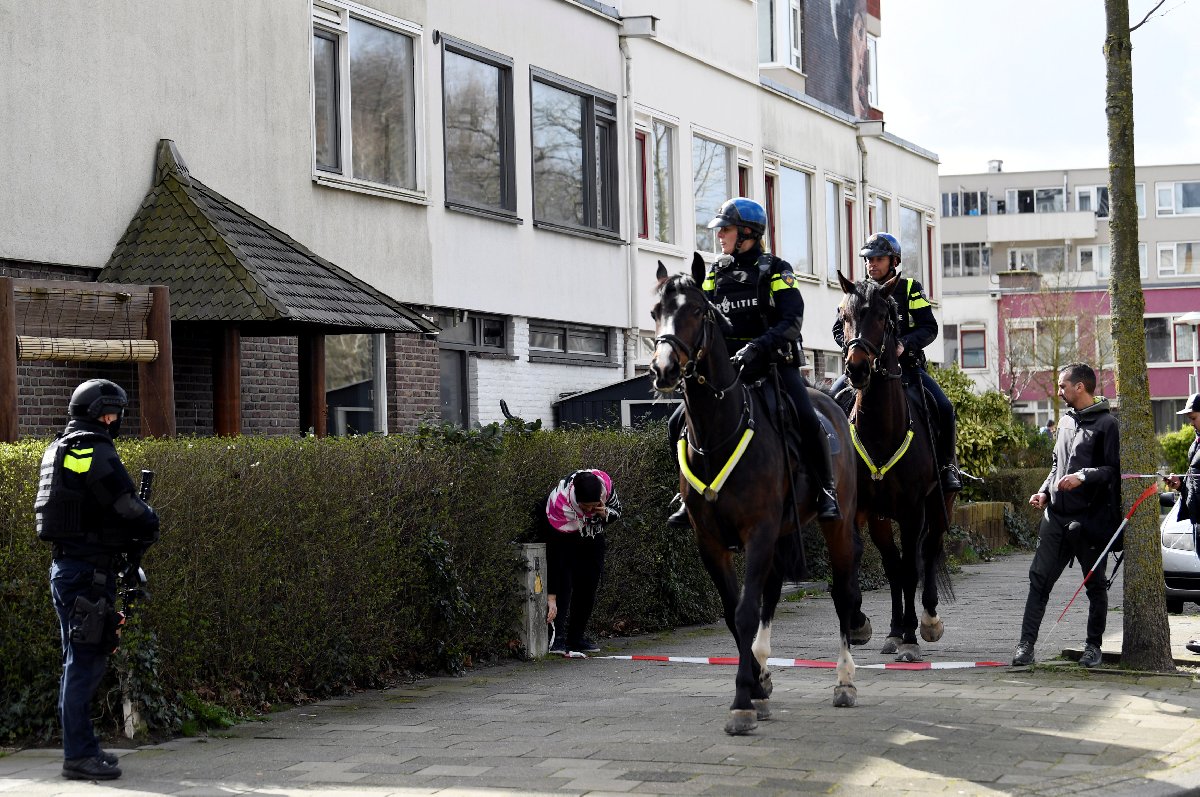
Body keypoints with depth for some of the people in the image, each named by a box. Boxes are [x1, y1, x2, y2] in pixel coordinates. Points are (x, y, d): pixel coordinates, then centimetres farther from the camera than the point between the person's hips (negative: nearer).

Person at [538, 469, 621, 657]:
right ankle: (558, 639, -24)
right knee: (564, 585, -20)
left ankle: (578, 637, 11)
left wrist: (605, 513, -33)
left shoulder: (605, 483, -30)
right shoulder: (559, 505, -41)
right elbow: (554, 554, -37)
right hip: (564, 539, -5)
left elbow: (616, 510, -6)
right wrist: (551, 598, -36)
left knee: (589, 587, 2)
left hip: (593, 539, 5)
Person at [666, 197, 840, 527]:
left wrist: (757, 345, -28)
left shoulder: (774, 270, -2)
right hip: (728, 365, 5)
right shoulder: (715, 275, 13)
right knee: (680, 423, -6)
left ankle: (826, 491, -11)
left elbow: (792, 320, -14)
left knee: (806, 419, -27)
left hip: (774, 361, -5)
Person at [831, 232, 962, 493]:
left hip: (905, 364, -2)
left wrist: (905, 343, -21)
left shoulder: (910, 289, 3)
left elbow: (929, 328, -3)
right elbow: (839, 327, 7)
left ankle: (947, 465, -1)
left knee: (944, 408, -18)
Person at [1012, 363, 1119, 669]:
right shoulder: (1066, 421, 16)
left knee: (1095, 584, 6)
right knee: (1039, 578, -1)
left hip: (1091, 518, -6)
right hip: (1056, 516, 7)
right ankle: (1026, 644, -2)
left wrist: (1084, 476, -25)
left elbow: (1115, 470, -13)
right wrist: (1044, 491, 10)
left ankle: (1093, 645, 17)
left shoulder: (1106, 423, -7)